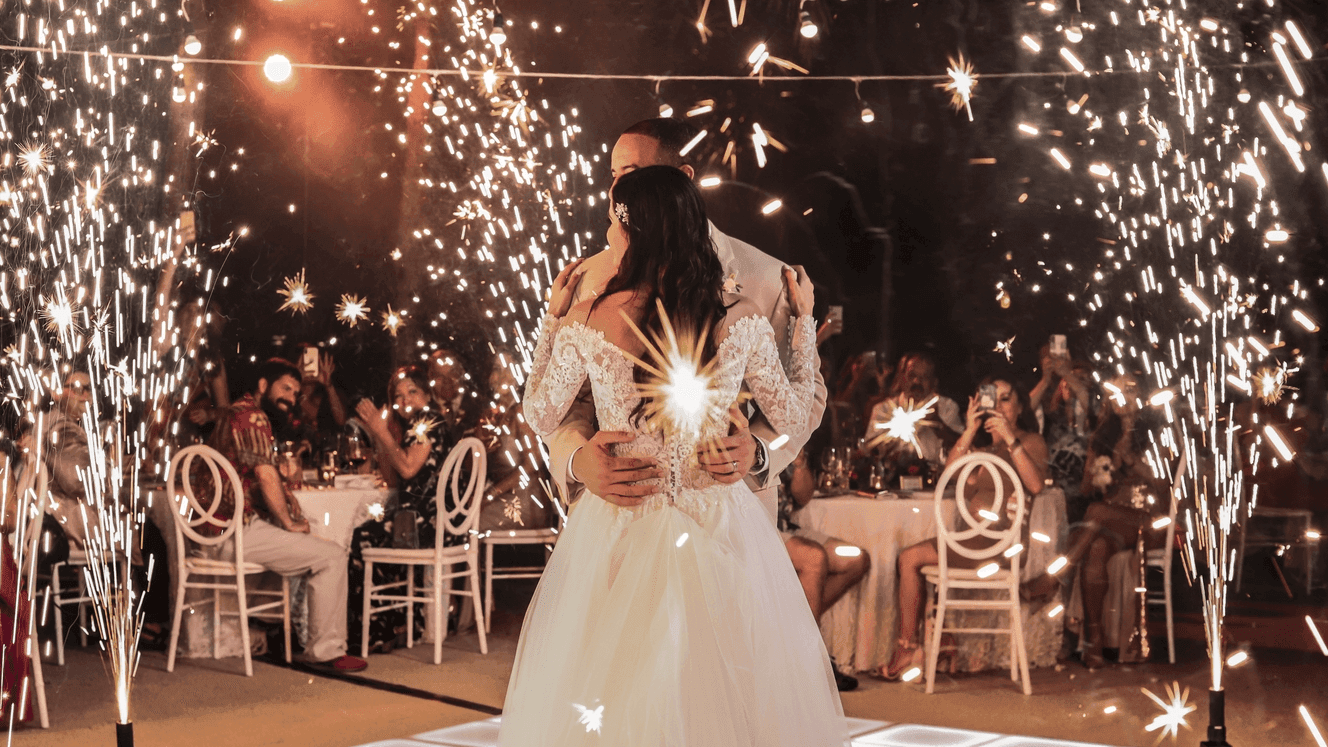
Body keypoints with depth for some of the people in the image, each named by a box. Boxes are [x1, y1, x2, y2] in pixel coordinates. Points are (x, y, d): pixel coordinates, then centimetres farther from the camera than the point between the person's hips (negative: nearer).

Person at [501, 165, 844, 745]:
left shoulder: (589, 318, -10)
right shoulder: (740, 319, -8)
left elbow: (540, 417, 3)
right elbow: (791, 414, 5)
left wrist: (553, 318, 13)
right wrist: (803, 319, 17)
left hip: (620, 531, 0)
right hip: (717, 527, 0)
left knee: (611, 695, 15)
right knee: (725, 687, 16)